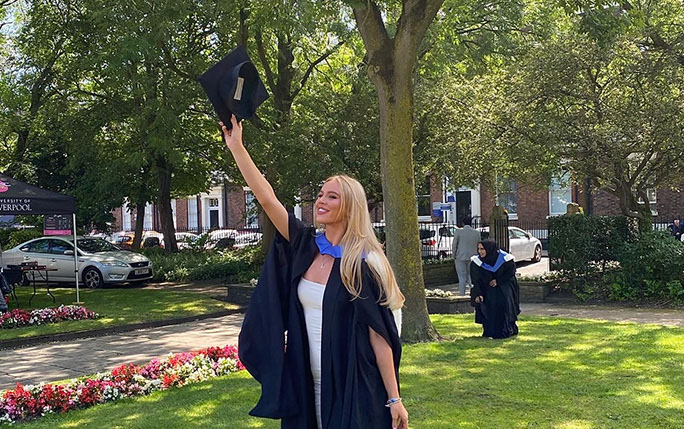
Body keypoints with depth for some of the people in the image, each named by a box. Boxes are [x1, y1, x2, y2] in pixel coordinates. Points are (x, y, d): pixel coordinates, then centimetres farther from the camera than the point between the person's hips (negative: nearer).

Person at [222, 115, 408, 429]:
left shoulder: (365, 262, -12)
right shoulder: (305, 247, 1)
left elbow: (380, 335, -12)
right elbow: (267, 198, -4)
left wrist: (394, 399, -12)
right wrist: (235, 146, -7)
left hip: (355, 387, -5)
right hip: (308, 384, 5)